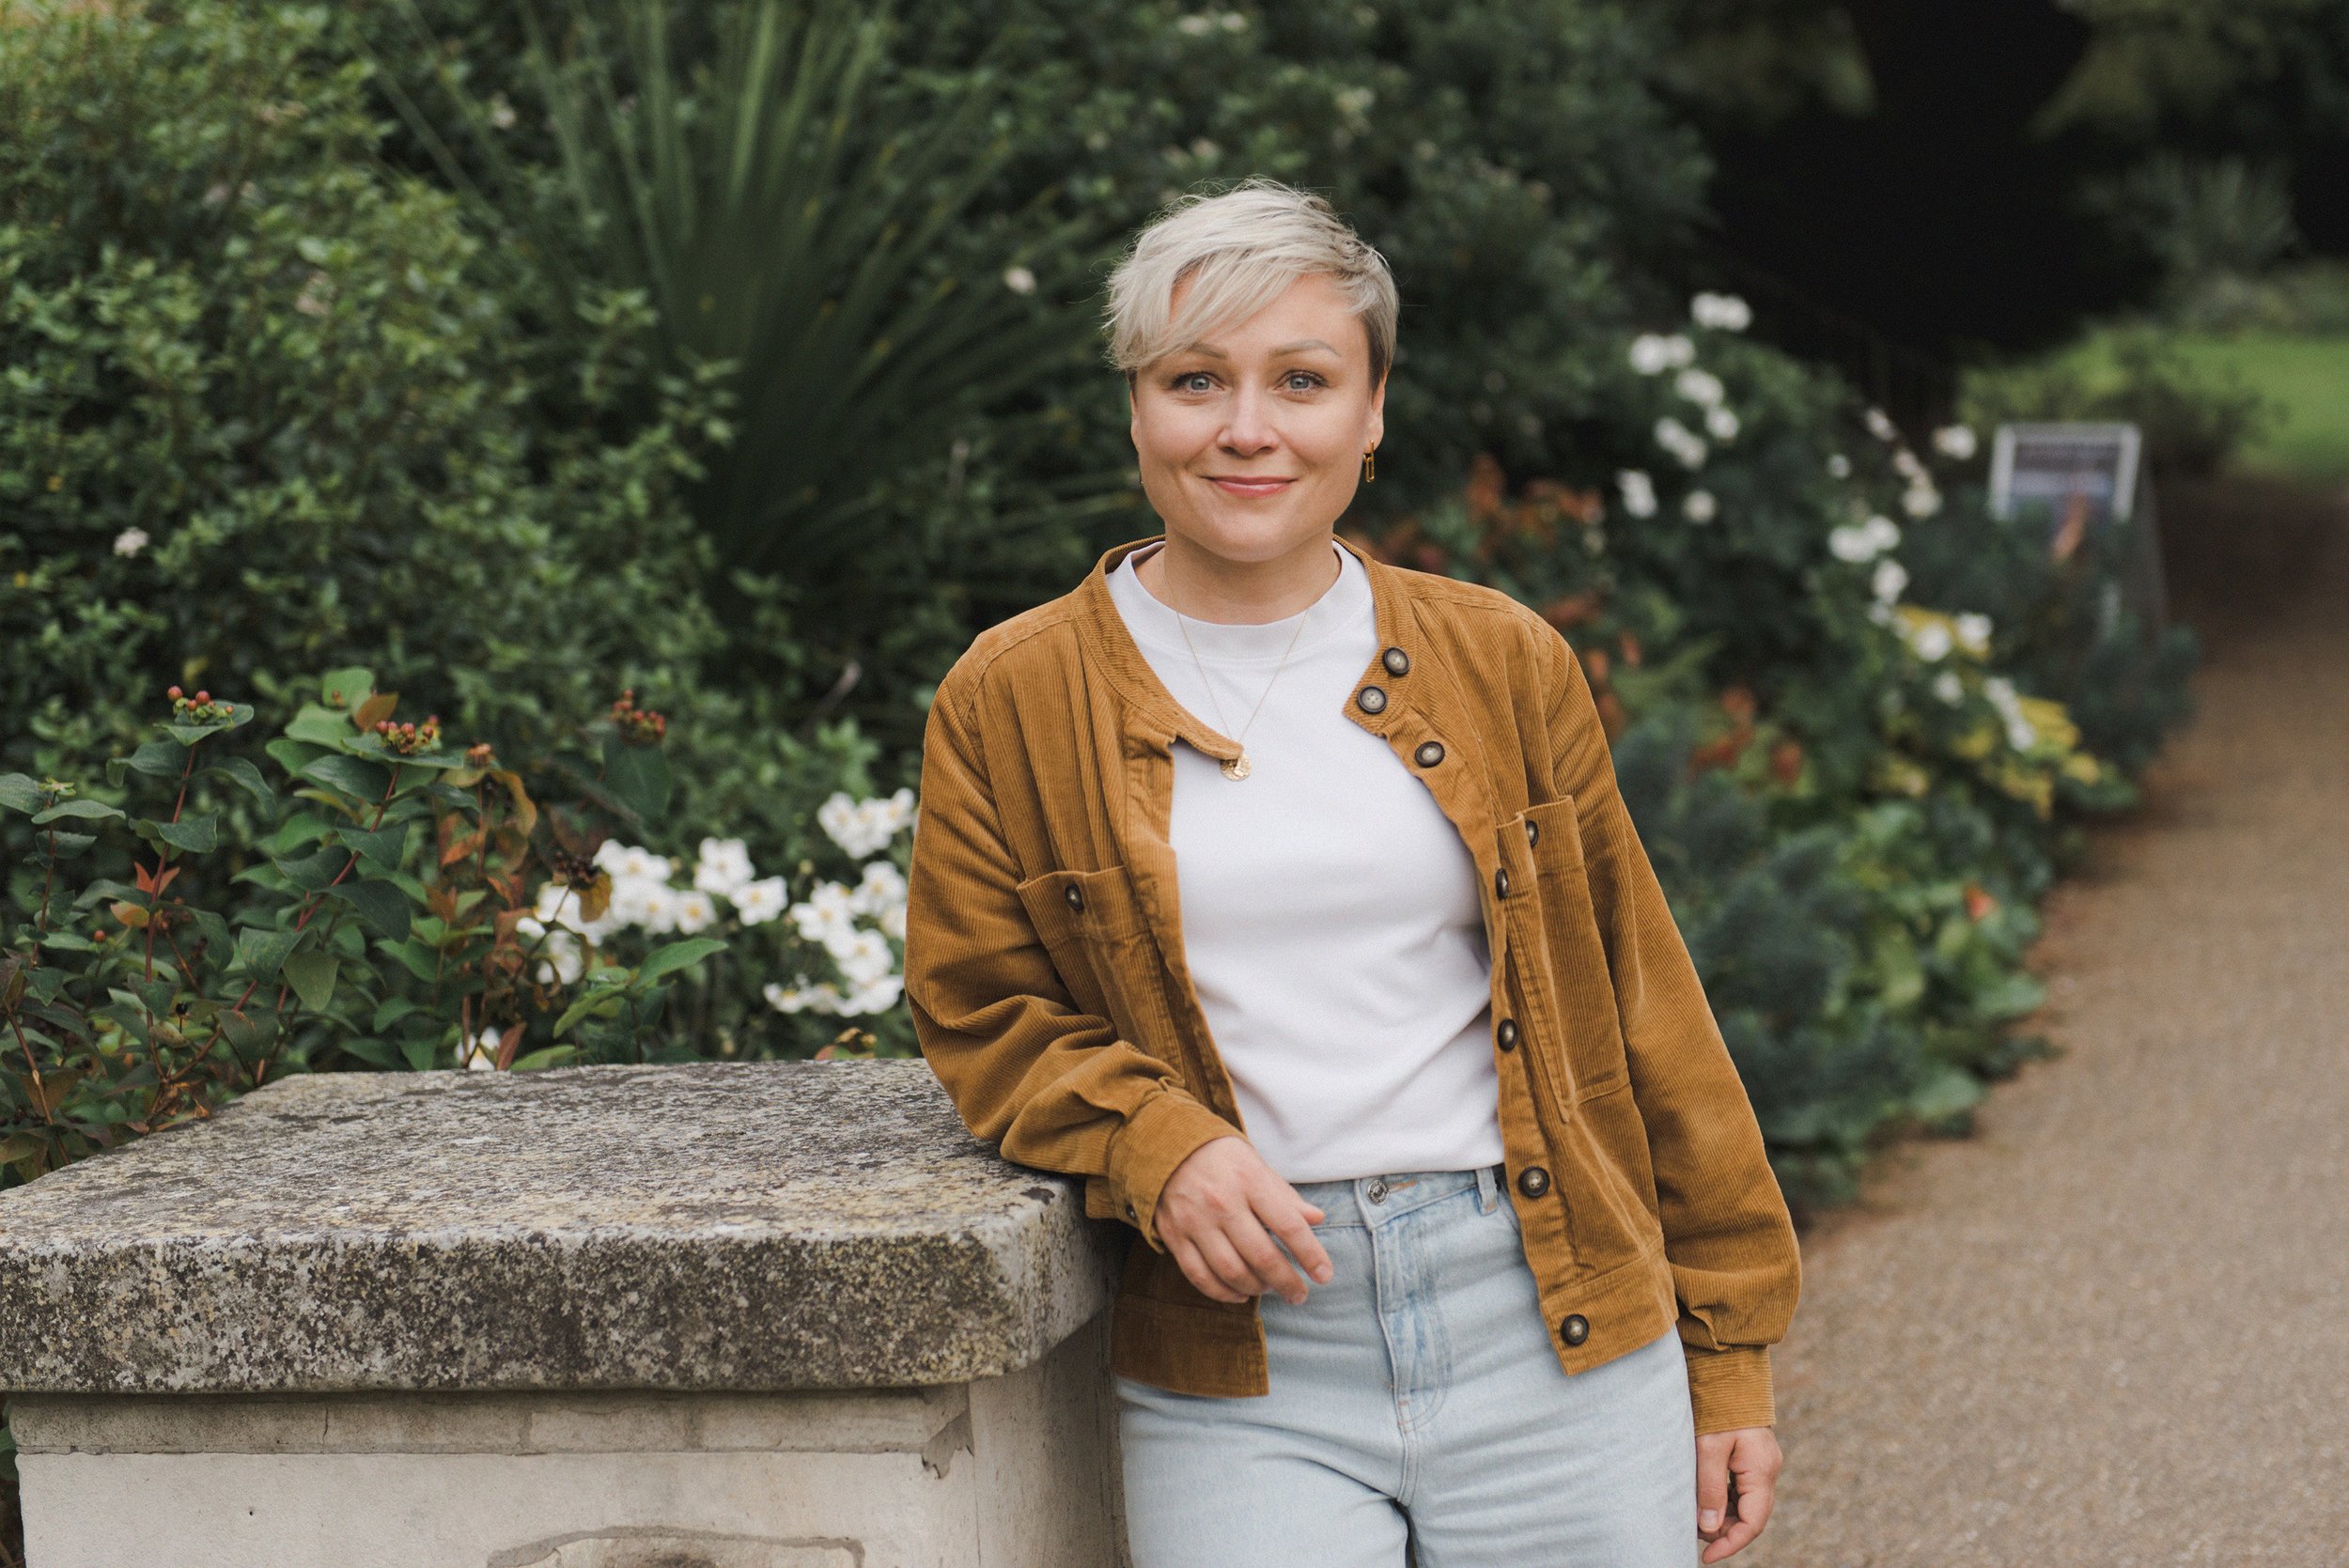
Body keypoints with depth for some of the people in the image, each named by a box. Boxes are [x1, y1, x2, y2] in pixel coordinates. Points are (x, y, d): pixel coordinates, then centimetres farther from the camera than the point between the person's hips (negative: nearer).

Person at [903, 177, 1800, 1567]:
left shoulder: (1505, 665, 8)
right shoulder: (1009, 704, 4)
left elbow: (1640, 1008, 11)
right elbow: (983, 1011, 9)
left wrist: (1727, 1343, 10)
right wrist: (1151, 1141, -11)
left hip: (1556, 1340, 2)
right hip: (1238, 1379, -1)